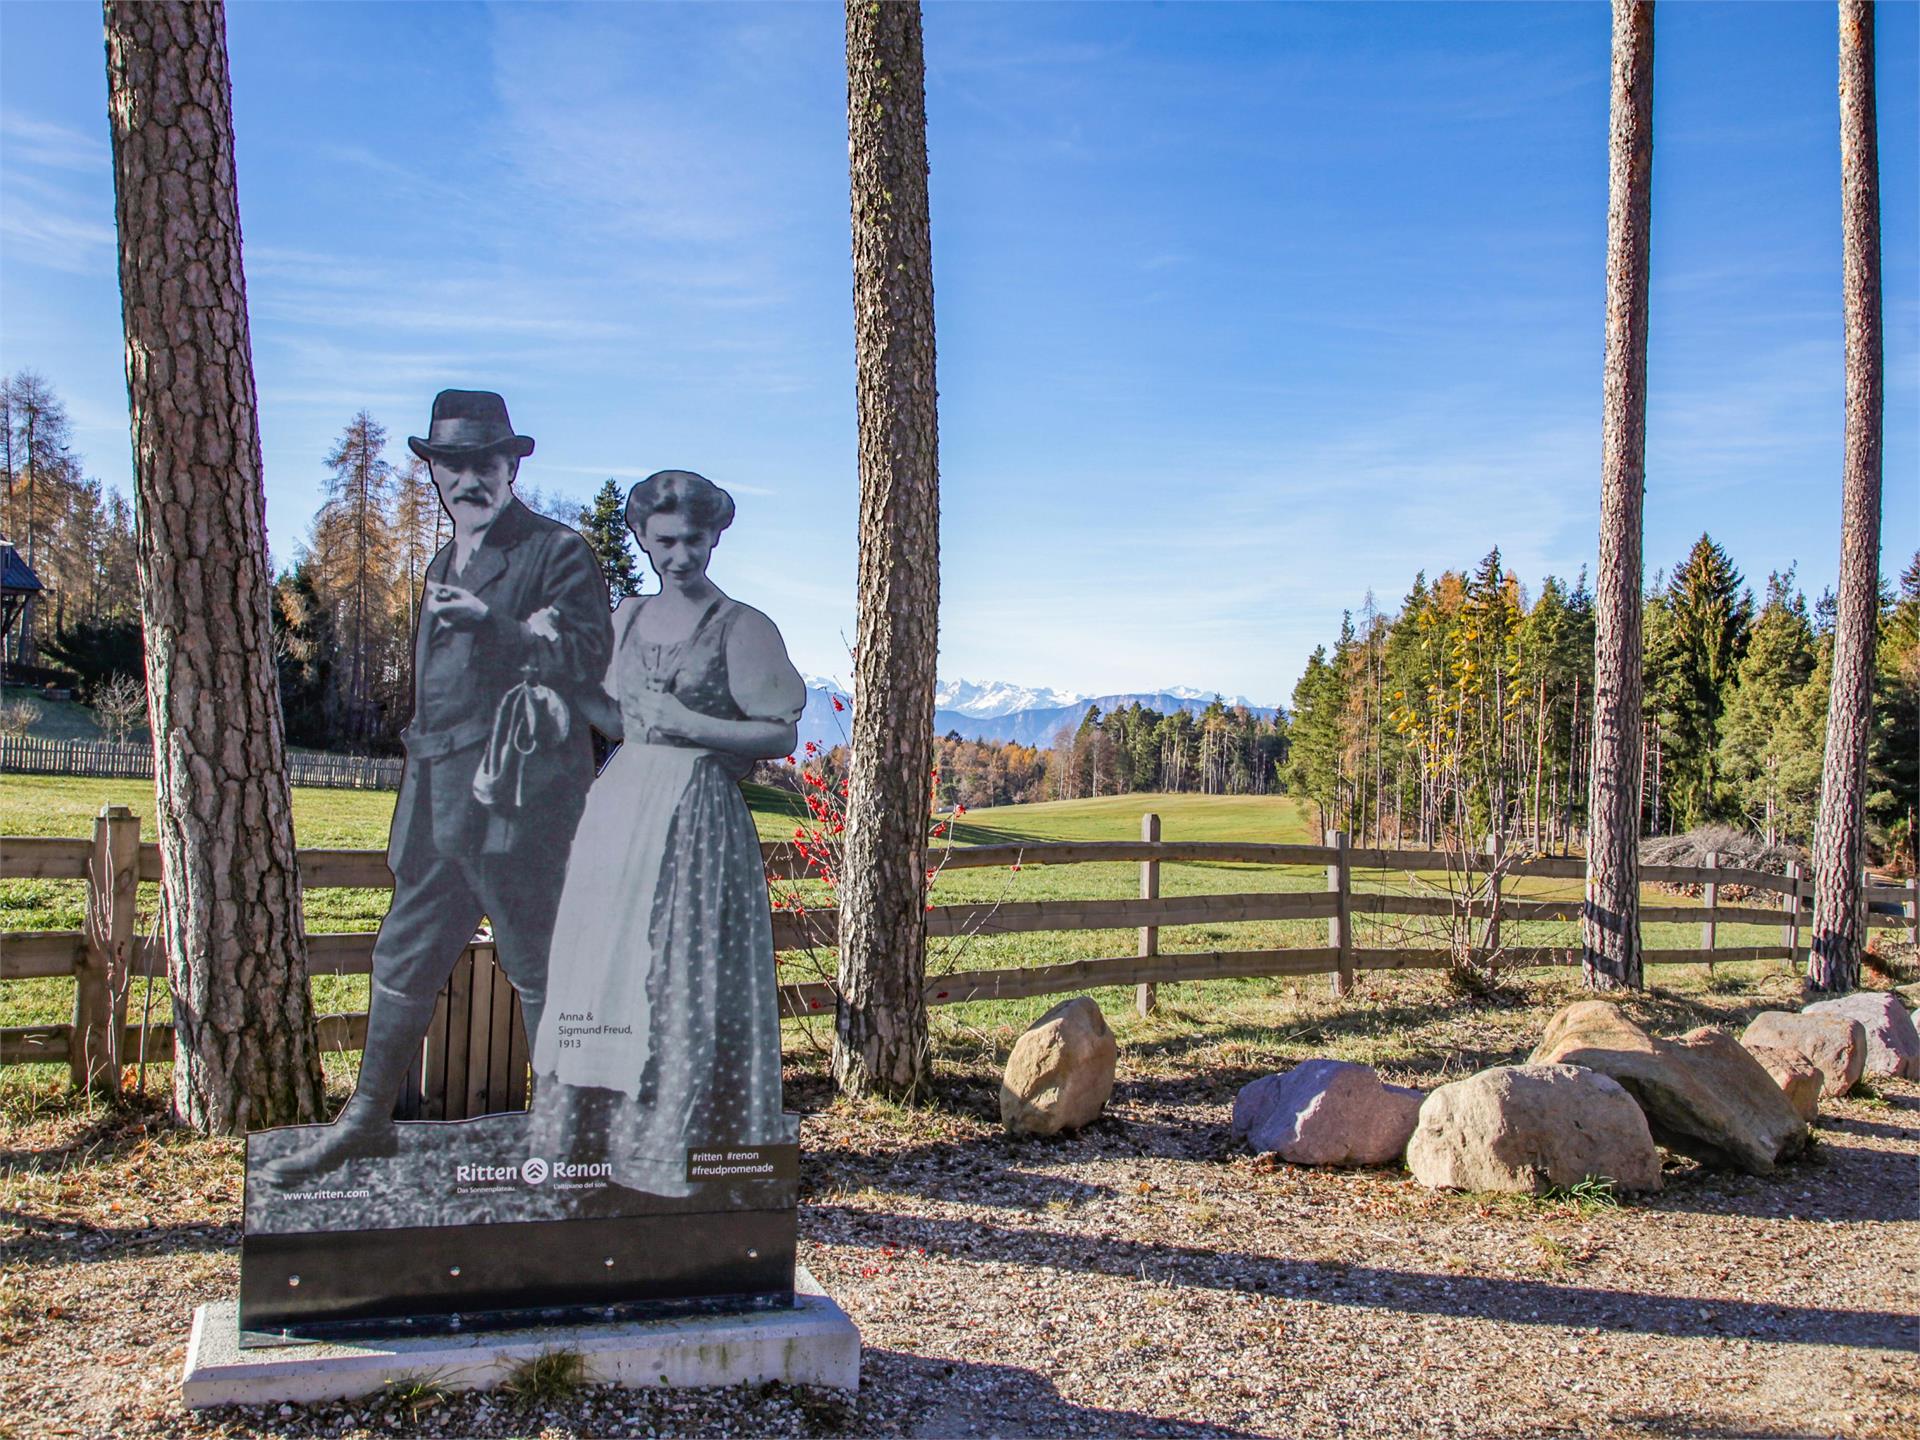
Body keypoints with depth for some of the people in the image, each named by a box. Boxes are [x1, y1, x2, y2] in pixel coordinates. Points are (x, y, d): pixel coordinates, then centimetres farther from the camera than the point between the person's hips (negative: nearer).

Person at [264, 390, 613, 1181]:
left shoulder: (558, 552, -4)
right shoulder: (445, 565, 21)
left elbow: (587, 660, -14)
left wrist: (495, 625, -24)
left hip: (517, 798, -8)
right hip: (437, 799, 8)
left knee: (539, 966, -1)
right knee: (404, 957, 13)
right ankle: (367, 1119, 25)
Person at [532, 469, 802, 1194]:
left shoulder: (741, 627, -4)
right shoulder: (627, 617, 13)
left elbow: (781, 735, -7)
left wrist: (690, 725, -14)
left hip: (698, 817, -6)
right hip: (618, 811, 6)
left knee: (687, 977, -3)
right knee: (606, 966, 7)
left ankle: (684, 1140, 8)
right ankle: (606, 1128, 20)